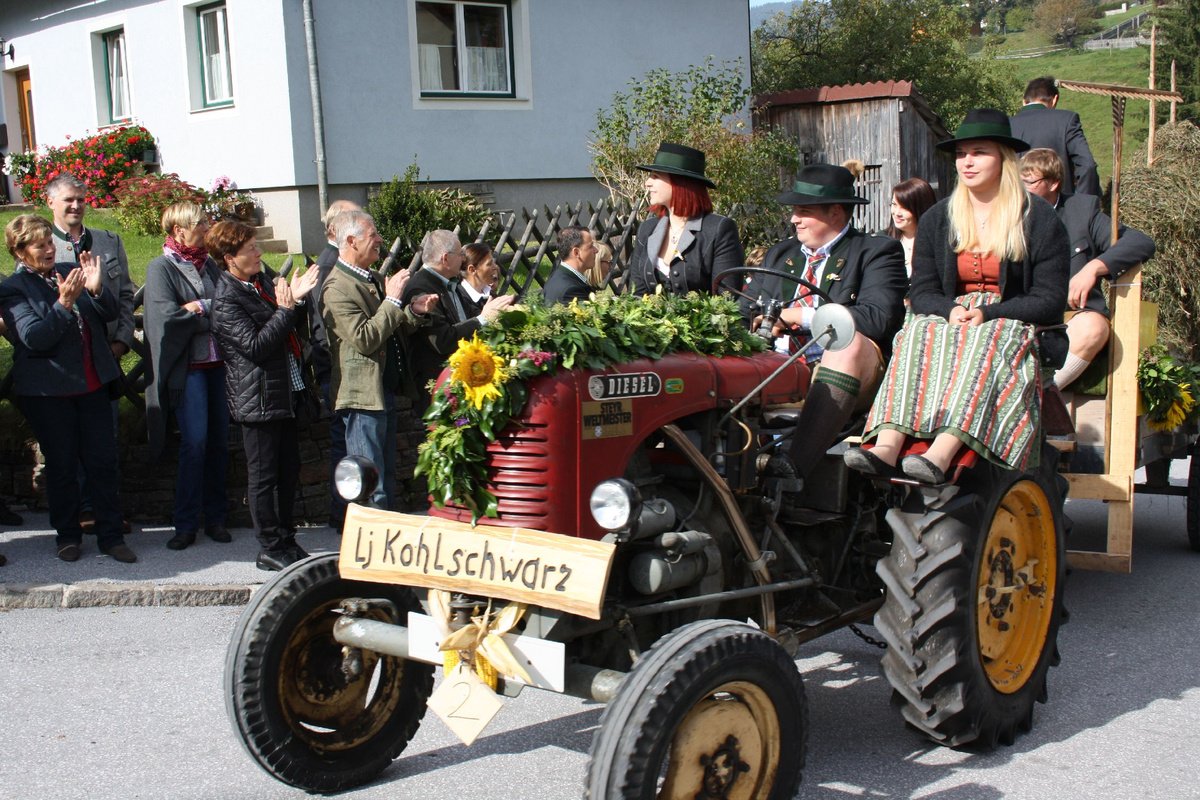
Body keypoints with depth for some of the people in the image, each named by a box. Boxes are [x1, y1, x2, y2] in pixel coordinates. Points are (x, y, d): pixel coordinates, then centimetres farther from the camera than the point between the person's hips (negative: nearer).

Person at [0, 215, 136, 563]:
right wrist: (64, 304, -27)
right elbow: (34, 338, -17)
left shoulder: (69, 272, 8)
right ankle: (67, 535, 21)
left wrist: (96, 289, -15)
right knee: (61, 465, 6)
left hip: (92, 384, 4)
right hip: (49, 391, -4)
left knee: (103, 461, 4)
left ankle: (111, 535, 12)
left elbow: (112, 313, 4)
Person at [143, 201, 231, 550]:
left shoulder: (211, 266, 15)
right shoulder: (161, 268, -1)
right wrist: (211, 310, -6)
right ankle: (186, 524, 1)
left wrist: (197, 307, -5)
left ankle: (215, 517, 15)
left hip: (217, 361, 5)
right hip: (187, 366, -5)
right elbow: (167, 315, -13)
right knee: (195, 442, -9)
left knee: (219, 441, 5)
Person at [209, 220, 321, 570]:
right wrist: (285, 309, -20)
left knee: (289, 469, 15)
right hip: (258, 399, -8)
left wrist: (296, 299, -1)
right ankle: (270, 549, 11)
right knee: (264, 475, 2)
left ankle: (286, 538, 27)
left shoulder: (263, 281, 10)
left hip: (286, 392, 8)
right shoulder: (226, 300, -14)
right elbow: (255, 346, -21)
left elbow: (290, 329, 16)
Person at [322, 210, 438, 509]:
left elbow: (392, 328, 19)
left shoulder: (374, 279, 14)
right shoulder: (337, 288, -16)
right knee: (371, 487, -5)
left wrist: (414, 311, 0)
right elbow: (365, 339, -25)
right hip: (364, 394, -10)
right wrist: (393, 299, -21)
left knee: (387, 477, 17)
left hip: (385, 389, 10)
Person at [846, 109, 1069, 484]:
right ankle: (887, 445, -52)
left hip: (1013, 326, -3)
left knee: (982, 345, -38)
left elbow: (1050, 300, -3)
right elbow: (921, 291, 9)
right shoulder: (937, 220, 15)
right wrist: (951, 310, -15)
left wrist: (986, 315, -16)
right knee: (919, 333, -31)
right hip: (951, 321, 3)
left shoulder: (1039, 220, 4)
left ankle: (941, 456, -57)